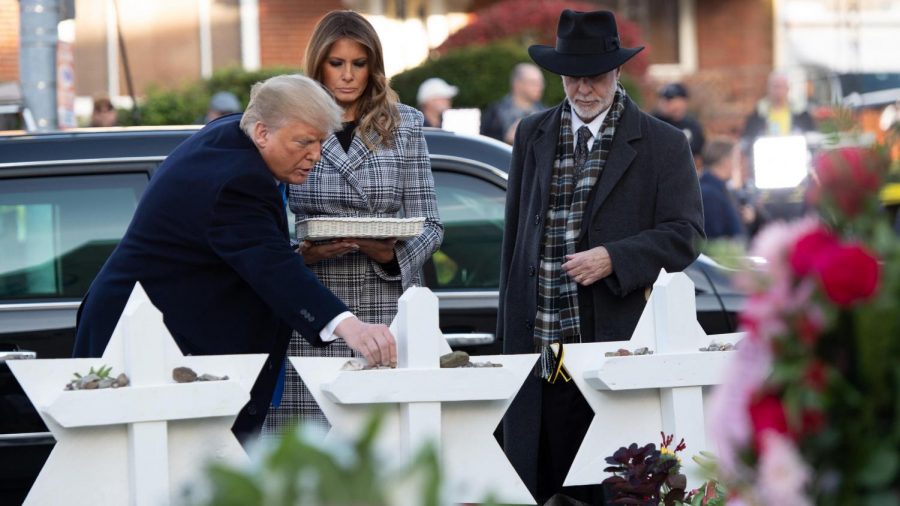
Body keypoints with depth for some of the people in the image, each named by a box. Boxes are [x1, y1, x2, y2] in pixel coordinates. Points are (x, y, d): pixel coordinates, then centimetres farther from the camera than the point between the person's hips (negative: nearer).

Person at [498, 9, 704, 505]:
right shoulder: (531, 135, 13)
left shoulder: (663, 144, 1)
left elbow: (684, 234, -3)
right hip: (536, 347, 3)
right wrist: (507, 323, 14)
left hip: (617, 343, -3)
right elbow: (514, 233, 16)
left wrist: (613, 259, -17)